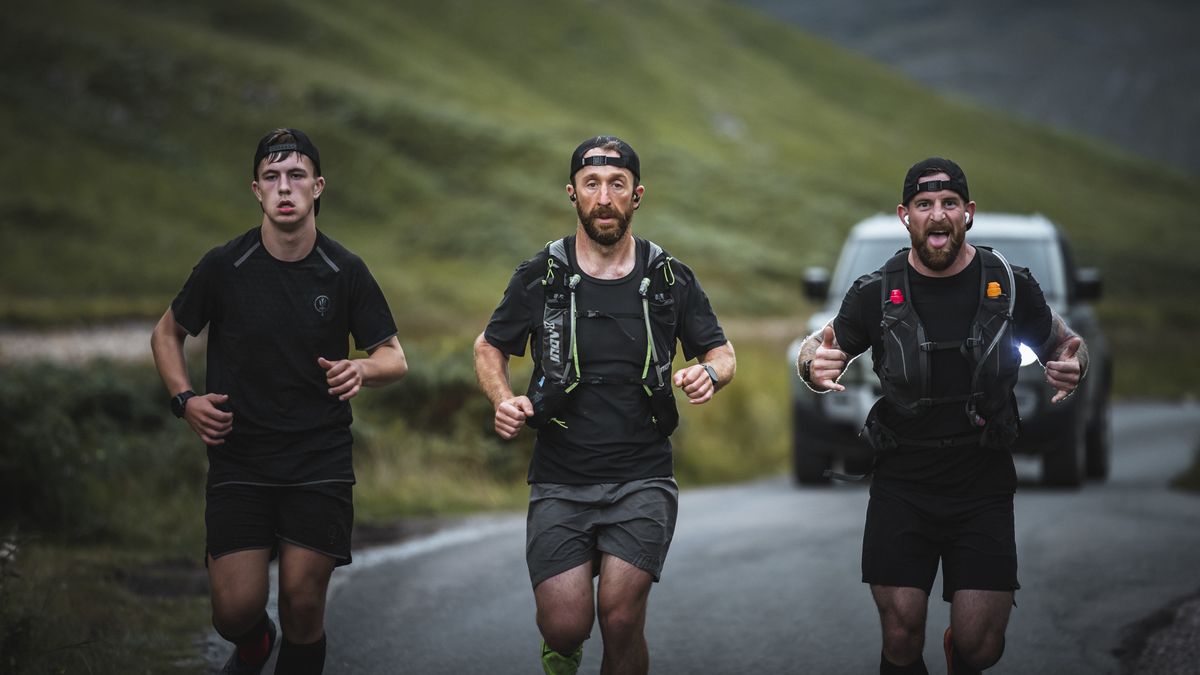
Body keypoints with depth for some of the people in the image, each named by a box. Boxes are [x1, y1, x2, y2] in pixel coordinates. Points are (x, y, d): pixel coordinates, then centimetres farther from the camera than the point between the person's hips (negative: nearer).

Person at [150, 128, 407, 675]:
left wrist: (363, 369, -16)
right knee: (236, 609, -8)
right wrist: (185, 399, -5)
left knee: (303, 605, -6)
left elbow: (394, 358, 7)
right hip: (239, 460, 0)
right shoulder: (224, 266, -3)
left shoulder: (344, 272, -1)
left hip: (321, 463, 0)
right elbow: (168, 333, 12)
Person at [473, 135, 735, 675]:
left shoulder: (669, 280, 2)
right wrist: (504, 401, -8)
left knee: (619, 618, -16)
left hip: (642, 481, 0)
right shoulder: (541, 277, 0)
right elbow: (489, 347, 12)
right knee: (566, 625, -11)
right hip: (560, 482, 0)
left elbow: (721, 352, 12)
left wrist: (709, 373, -12)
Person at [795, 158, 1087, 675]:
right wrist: (814, 368, -16)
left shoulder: (1010, 287, -3)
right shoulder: (877, 293, -3)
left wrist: (1072, 367, -13)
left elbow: (1065, 342, 12)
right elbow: (817, 351, 9)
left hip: (983, 489, 0)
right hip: (902, 487, 0)